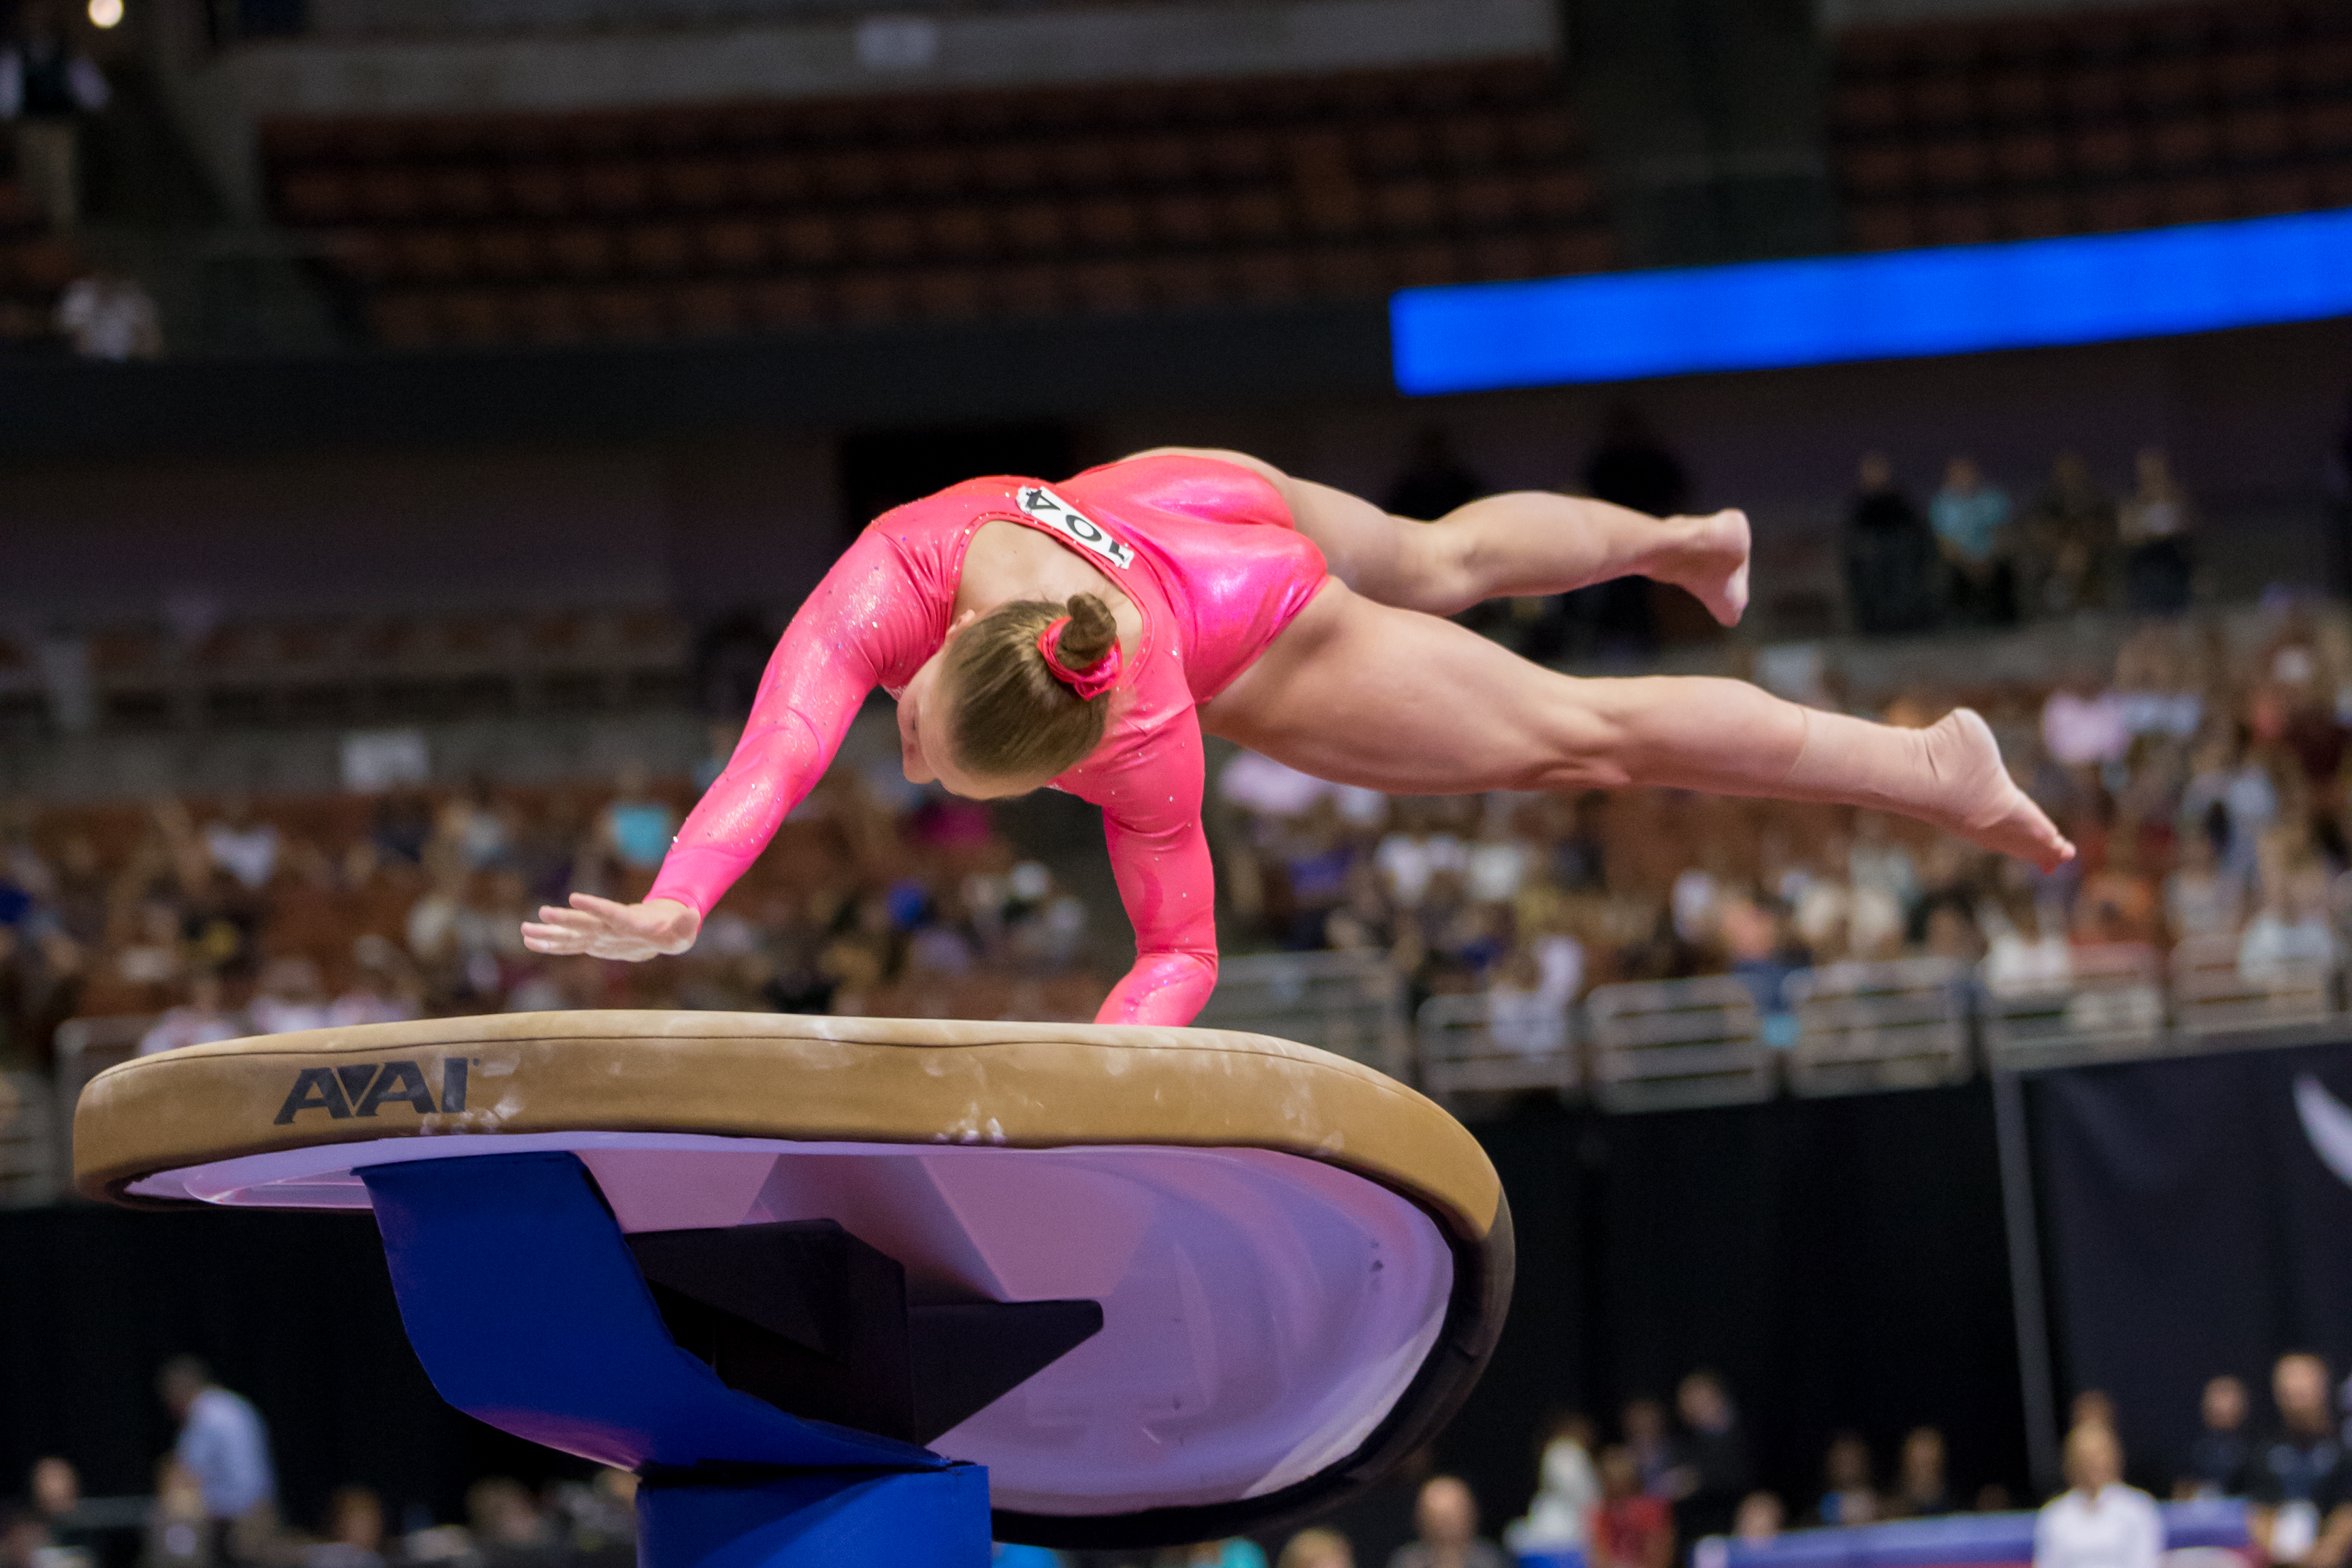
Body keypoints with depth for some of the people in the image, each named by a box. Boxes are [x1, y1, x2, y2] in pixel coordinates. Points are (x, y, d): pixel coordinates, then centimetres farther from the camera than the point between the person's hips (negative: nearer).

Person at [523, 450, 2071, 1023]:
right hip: (1193, 497, 5)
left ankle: (1931, 767, 30)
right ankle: (1682, 540, 66)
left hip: (1274, 645, -5)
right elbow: (784, 738, -51)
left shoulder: (1142, 743, -45)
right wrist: (676, 905, -64)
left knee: (1579, 733, 12)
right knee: (1442, 563, 35)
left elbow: (1179, 949, -32)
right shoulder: (904, 573, -42)